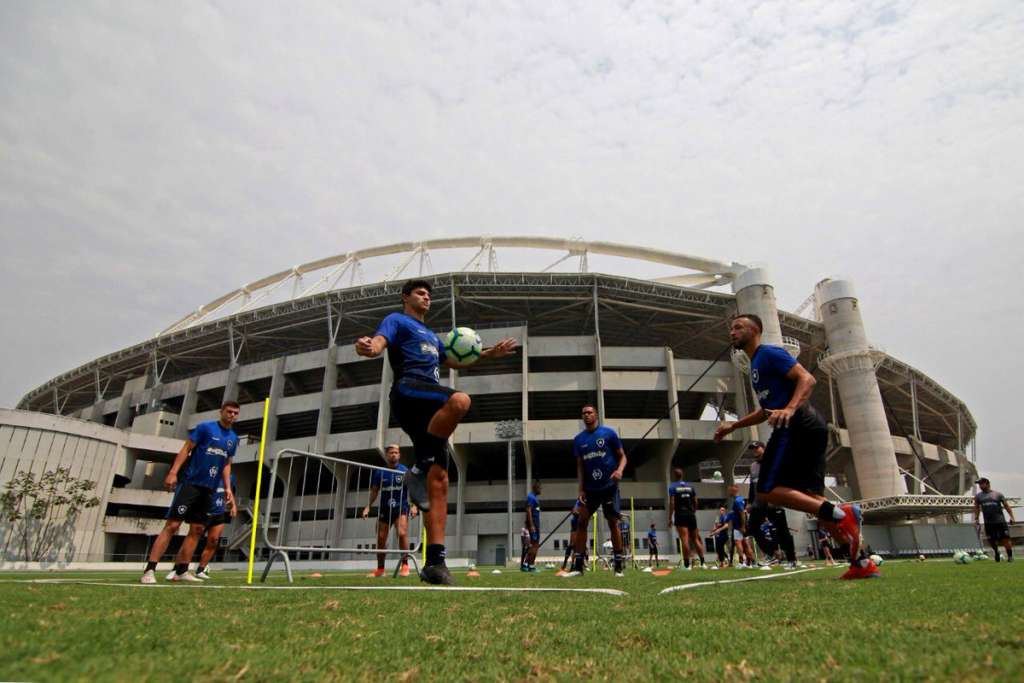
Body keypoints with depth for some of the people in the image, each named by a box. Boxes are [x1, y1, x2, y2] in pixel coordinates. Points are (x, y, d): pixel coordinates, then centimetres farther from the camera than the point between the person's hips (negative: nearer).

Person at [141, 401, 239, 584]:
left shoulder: (234, 439, 13)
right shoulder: (205, 427, -3)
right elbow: (186, 449, -6)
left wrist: (228, 488, 10)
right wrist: (173, 472, -17)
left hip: (209, 489, 6)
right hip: (190, 483, -6)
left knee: (197, 530, 5)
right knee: (172, 525, -9)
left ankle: (181, 571, 12)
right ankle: (150, 570, -6)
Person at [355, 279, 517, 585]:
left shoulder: (431, 335, 36)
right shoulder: (396, 320, 14)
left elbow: (456, 361, 44)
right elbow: (379, 342, -7)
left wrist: (490, 353, 34)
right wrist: (368, 347, -32)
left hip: (430, 410, 7)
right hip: (408, 391, -7)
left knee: (439, 482, -5)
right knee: (460, 400, -38)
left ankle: (434, 561, -4)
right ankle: (420, 468, -24)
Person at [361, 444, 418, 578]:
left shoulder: (405, 471, -1)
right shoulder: (379, 472, 5)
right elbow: (374, 491, 11)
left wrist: (414, 506, -12)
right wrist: (367, 507, 1)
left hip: (401, 508, -3)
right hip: (384, 509, 3)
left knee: (402, 533, -20)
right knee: (380, 538, 5)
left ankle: (405, 564, -7)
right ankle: (380, 569, 22)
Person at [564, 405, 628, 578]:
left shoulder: (608, 433, -4)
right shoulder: (579, 439, 6)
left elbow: (622, 456, -1)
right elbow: (580, 466, 10)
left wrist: (619, 470, -21)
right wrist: (581, 489, 1)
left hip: (609, 486, -3)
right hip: (590, 488, 3)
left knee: (613, 523, 0)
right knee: (582, 521, -3)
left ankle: (618, 566, 11)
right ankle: (578, 566, 2)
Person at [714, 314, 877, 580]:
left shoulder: (769, 353, -3)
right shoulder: (756, 364, 26)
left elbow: (807, 378, -16)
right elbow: (768, 410, 34)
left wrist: (790, 409, -33)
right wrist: (734, 425, 30)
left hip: (798, 426, -10)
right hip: (810, 428, 10)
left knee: (767, 490, -12)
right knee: (811, 499, 7)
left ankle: (840, 514, -20)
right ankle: (862, 562, 6)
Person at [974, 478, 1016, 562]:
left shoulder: (997, 494, 4)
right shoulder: (978, 496, 9)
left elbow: (1006, 506, 6)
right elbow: (977, 507, 14)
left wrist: (1011, 517, -3)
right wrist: (976, 518, 5)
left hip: (1000, 521, -2)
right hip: (988, 523, 2)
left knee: (1005, 539, -5)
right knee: (992, 540, 4)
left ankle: (1010, 555, 10)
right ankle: (996, 552, 29)